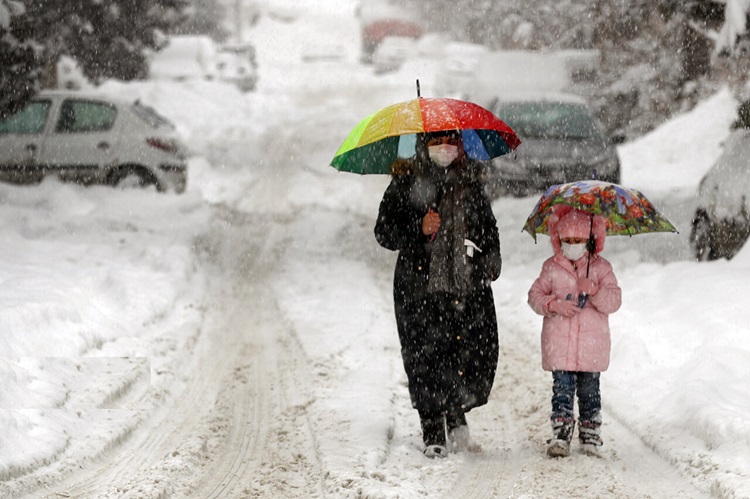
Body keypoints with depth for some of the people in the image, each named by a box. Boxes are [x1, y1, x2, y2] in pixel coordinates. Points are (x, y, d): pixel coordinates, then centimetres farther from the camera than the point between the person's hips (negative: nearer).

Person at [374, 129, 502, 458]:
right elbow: (384, 231, 1)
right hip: (420, 287, -3)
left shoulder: (471, 184, 13)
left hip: (468, 284, 3)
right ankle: (433, 431, 5)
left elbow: (489, 227, 25)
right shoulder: (406, 184, 3)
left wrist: (491, 261, 11)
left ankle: (456, 412, 19)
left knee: (478, 351, -5)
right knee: (426, 356, -6)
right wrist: (419, 229, -14)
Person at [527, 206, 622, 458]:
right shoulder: (551, 267, 7)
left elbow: (614, 301, -2)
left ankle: (590, 437, 16)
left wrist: (594, 290, -20)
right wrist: (555, 304, -11)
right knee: (562, 389, -4)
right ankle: (560, 437, -3)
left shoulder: (601, 268, 4)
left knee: (589, 391, 6)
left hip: (591, 345, 0)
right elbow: (535, 295, 7)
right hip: (559, 345, 0)